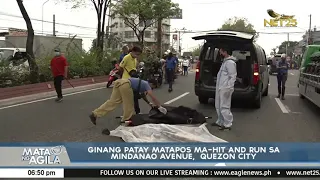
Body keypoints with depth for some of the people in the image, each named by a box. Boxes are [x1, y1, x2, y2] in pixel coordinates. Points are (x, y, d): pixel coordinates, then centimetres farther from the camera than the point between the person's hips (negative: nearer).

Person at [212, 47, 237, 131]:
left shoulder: (230, 62, -14)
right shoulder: (225, 61, 18)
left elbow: (233, 77, -19)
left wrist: (228, 88, -22)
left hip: (225, 89, -11)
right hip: (220, 88, 11)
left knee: (224, 107, -6)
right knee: (218, 106, 16)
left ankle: (227, 124, 3)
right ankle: (220, 122, 27)